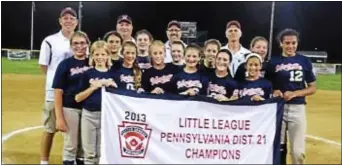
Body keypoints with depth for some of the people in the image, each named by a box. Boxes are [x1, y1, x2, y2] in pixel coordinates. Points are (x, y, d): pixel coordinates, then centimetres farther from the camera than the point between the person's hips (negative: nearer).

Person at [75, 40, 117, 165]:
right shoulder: (87, 74, 0)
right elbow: (78, 98, -4)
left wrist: (111, 85, -10)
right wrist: (94, 87, -14)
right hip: (89, 115, -1)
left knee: (103, 153, 9)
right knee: (90, 153, 7)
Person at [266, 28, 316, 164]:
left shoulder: (304, 61, 5)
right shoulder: (273, 61, 4)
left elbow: (312, 88, 6)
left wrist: (294, 93, -10)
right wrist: (273, 92, -13)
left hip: (297, 108, 0)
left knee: (298, 151, -1)